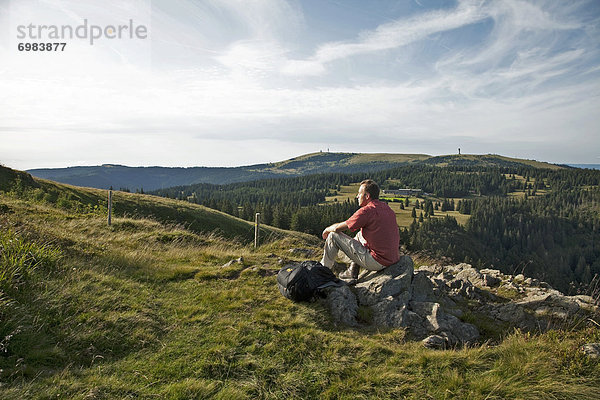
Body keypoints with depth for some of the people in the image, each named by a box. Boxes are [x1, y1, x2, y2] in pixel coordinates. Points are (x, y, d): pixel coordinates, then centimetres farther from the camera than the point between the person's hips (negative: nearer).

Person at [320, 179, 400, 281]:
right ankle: (352, 272, 30)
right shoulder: (388, 208, 8)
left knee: (333, 236, 0)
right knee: (359, 235, 31)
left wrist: (327, 230, 15)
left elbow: (338, 228, -9)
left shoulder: (366, 211, -16)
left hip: (376, 262, -8)